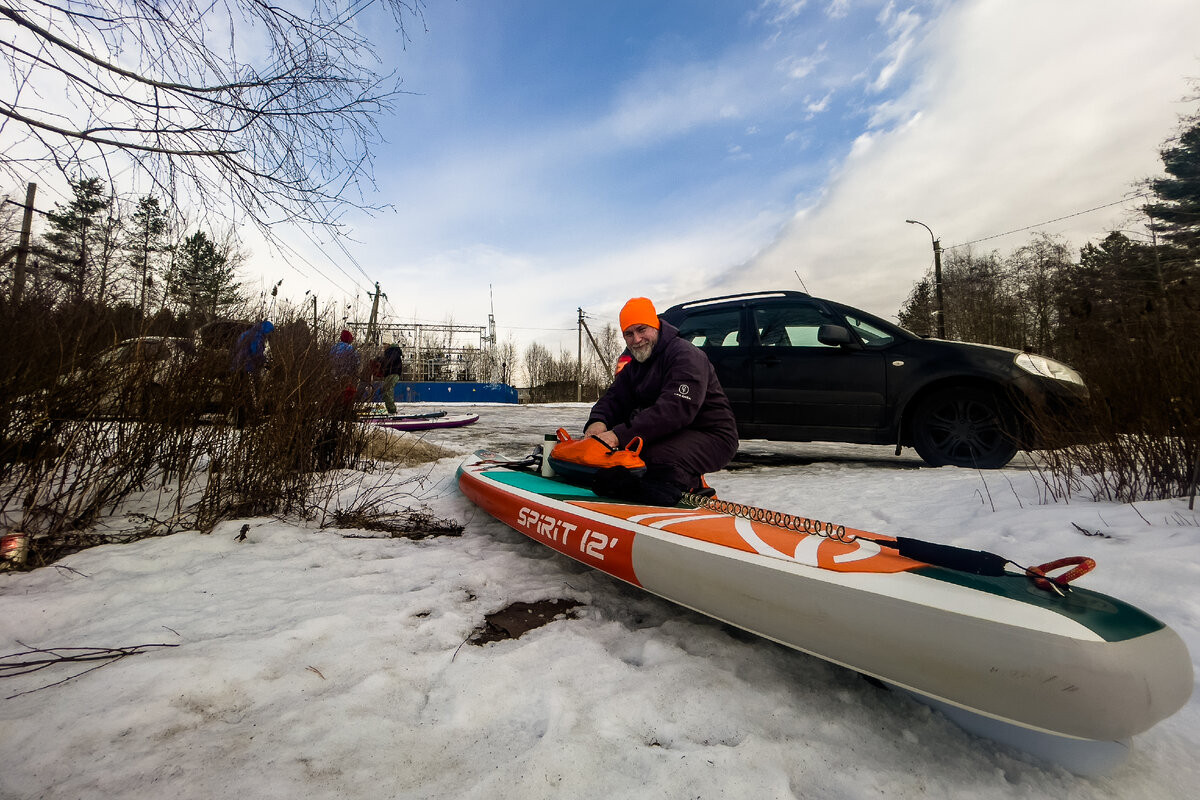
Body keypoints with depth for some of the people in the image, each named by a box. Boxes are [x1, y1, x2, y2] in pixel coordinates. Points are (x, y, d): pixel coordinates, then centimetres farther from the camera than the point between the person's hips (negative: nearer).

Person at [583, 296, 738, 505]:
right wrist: (598, 421, -21)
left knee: (658, 458, -38)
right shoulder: (634, 367, 14)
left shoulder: (686, 355, -16)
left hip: (711, 436, -9)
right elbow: (614, 398, 6)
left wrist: (620, 435, -37)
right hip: (669, 434, 9)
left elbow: (677, 409, -30)